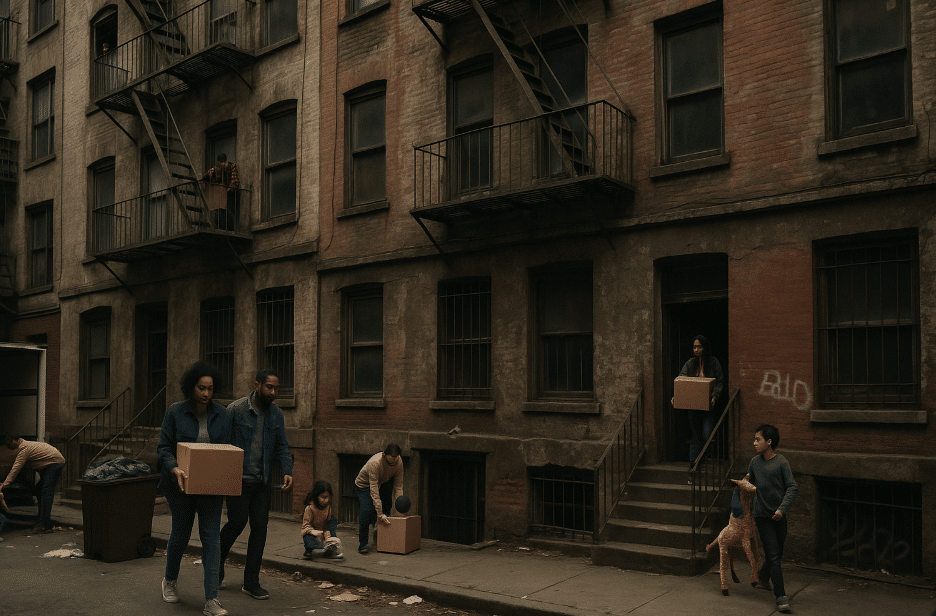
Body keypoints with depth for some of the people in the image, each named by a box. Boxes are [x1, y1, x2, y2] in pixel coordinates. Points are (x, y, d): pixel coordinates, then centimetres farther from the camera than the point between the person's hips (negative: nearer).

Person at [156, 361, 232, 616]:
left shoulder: (222, 415, 2)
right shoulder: (175, 413, -5)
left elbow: (228, 449, 7)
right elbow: (163, 448, -6)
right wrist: (175, 469, -25)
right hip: (181, 483, -1)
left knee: (211, 535, -6)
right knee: (180, 534, 12)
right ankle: (169, 581, 42)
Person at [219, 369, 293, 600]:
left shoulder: (276, 414, 6)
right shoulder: (236, 410, -9)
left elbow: (282, 447, 11)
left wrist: (287, 471, -5)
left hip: (262, 481, 5)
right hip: (238, 479, -5)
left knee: (260, 526, 3)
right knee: (238, 522, -5)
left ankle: (251, 582, 12)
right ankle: (217, 559, 27)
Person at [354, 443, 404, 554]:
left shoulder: (399, 463, -23)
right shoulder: (375, 463, -39)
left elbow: (398, 486, -16)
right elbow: (374, 490, -39)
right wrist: (380, 513, -41)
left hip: (382, 484, 6)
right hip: (364, 486, -6)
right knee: (367, 511, -24)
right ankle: (362, 543, -13)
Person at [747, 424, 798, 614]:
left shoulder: (781, 462, -9)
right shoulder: (755, 462, 1)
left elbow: (792, 487, -11)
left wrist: (782, 508, -19)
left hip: (779, 516, 0)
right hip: (762, 515, 0)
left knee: (777, 554, 15)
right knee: (773, 556, -6)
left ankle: (763, 576, 44)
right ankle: (781, 596, -3)